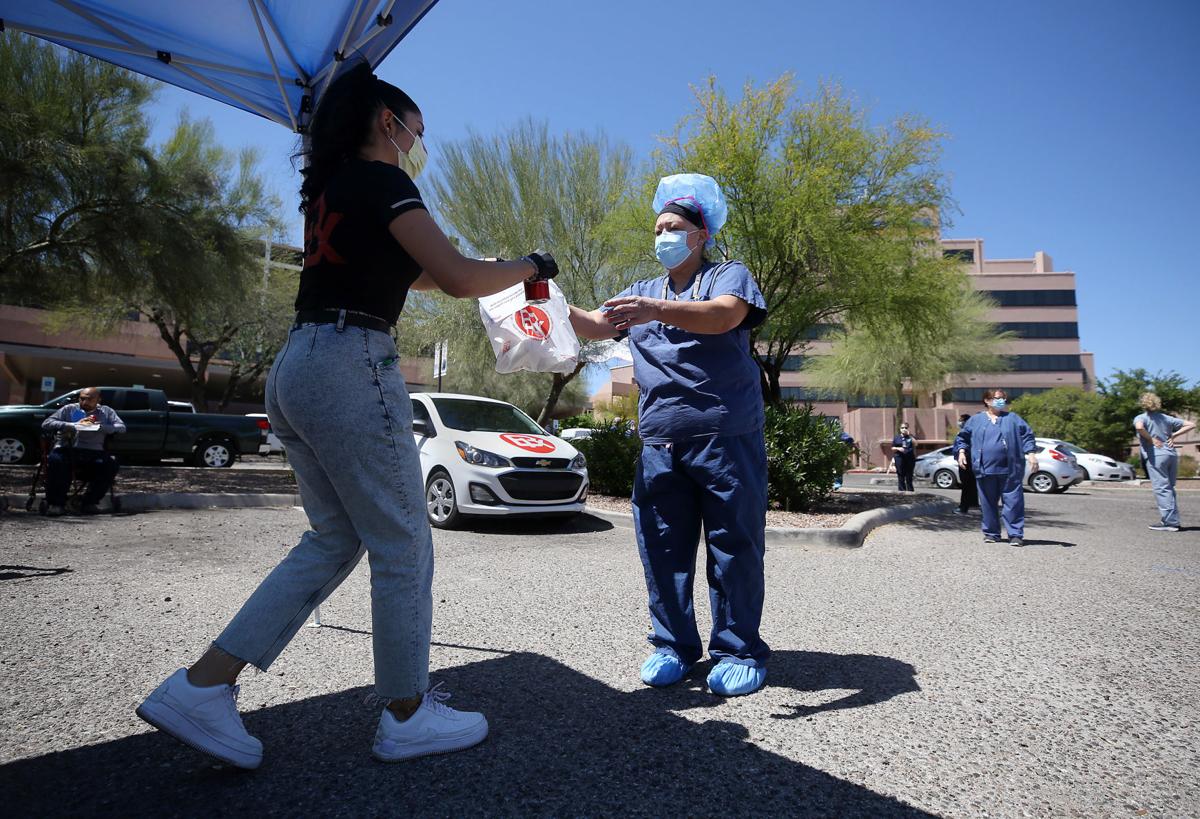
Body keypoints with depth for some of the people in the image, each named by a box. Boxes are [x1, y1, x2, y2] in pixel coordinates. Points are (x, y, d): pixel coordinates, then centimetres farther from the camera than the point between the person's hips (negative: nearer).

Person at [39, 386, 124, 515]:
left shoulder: (106, 412, 19)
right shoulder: (69, 409, 15)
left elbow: (121, 427, 5)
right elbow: (46, 424, 4)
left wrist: (100, 427, -11)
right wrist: (74, 425, -9)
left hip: (93, 452, 1)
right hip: (67, 449, -1)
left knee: (111, 464, -28)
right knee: (55, 460, -35)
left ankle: (90, 502, -14)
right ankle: (56, 503, -21)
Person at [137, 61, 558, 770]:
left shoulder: (328, 185, 24)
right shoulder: (382, 180, -4)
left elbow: (396, 272, 34)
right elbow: (457, 277, -12)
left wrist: (494, 273, 32)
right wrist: (528, 266, 5)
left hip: (296, 368, 9)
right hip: (351, 366, -9)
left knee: (335, 539, 14)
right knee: (403, 545, 1)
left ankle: (201, 686, 12)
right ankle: (407, 716, 13)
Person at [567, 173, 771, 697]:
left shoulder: (728, 276, 6)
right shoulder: (642, 292, 23)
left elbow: (725, 315, -17)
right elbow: (594, 326, 12)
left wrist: (656, 311, -32)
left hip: (727, 436, -4)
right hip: (659, 440, 5)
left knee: (734, 544, 0)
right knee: (662, 546, 3)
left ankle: (739, 651, 11)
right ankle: (672, 645, 15)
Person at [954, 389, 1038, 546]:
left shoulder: (1013, 418, 11)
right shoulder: (976, 420, 11)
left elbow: (1027, 435, 8)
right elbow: (963, 437, 17)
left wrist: (1030, 453, -4)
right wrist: (961, 451, 2)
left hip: (1010, 470, -1)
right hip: (985, 469, 1)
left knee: (1013, 502, -3)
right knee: (988, 503, 6)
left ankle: (1016, 534, 2)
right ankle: (991, 533, 17)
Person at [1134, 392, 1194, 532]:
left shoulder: (1141, 418, -1)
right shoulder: (1166, 418, 16)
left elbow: (1139, 427, -25)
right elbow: (1191, 425, 16)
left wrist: (1151, 439, -11)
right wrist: (1173, 436, 10)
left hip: (1156, 456, -6)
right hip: (1172, 454, 6)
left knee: (1161, 489, -5)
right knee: (1169, 488, 15)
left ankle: (1170, 522, -6)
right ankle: (1173, 520, 19)